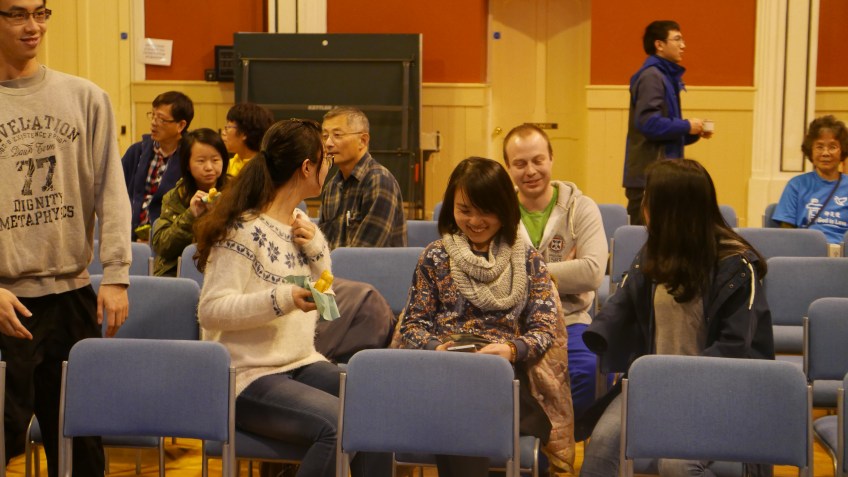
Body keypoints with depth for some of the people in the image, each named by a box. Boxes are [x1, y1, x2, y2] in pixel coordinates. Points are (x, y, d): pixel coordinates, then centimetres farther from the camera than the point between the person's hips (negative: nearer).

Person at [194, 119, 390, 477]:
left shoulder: (301, 223, 13)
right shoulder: (244, 229, -12)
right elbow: (211, 310, -19)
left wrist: (316, 248, 0)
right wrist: (283, 298, -31)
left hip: (303, 364, 7)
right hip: (249, 377, -7)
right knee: (339, 424, -29)